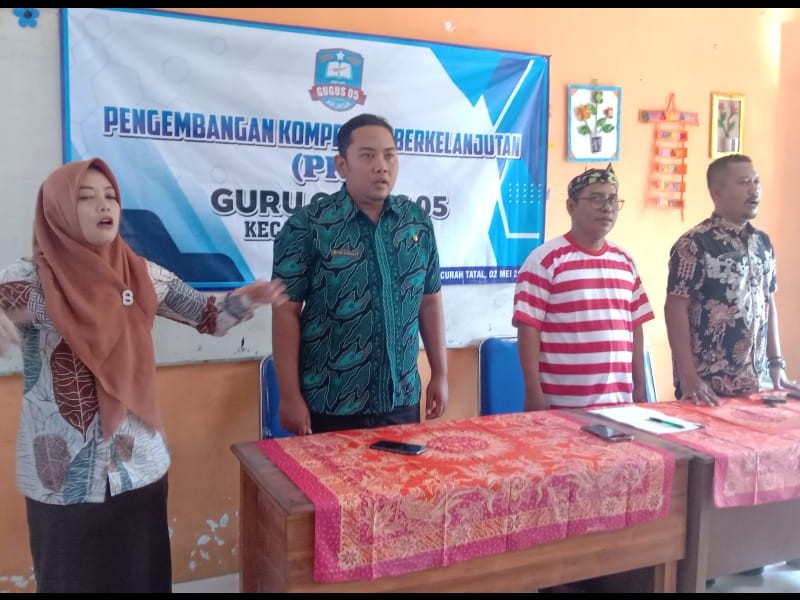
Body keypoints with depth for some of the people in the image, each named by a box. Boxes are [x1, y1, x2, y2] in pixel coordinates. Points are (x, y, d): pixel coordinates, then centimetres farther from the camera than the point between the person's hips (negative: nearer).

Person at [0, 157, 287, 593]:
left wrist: (248, 298, -11)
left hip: (141, 468, 4)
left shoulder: (145, 276, 2)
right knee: (73, 579, 12)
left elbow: (210, 318, 8)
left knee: (144, 577, 16)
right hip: (63, 477, -3)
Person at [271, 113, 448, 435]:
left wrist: (440, 374, 9)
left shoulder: (417, 221, 3)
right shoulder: (307, 226, -10)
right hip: (331, 407, -4)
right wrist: (290, 396, -11)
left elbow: (430, 300, 10)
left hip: (403, 400, 4)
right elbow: (286, 311, -9)